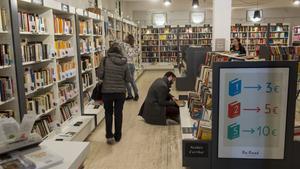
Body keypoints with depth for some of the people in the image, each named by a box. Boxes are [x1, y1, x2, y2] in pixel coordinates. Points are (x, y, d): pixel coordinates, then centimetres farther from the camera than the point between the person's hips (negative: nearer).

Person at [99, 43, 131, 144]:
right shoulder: (124, 63, -4)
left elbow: (100, 75, -10)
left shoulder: (105, 60, -9)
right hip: (120, 92, 1)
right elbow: (128, 79, -3)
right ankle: (117, 136, 25)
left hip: (107, 91, -1)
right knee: (118, 113, 15)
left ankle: (109, 136, 9)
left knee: (108, 113, 15)